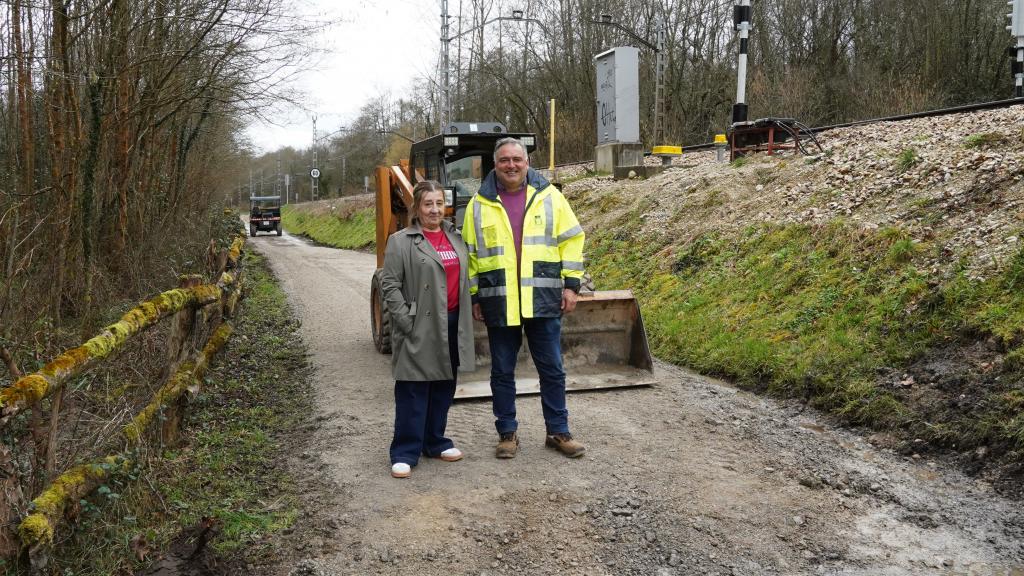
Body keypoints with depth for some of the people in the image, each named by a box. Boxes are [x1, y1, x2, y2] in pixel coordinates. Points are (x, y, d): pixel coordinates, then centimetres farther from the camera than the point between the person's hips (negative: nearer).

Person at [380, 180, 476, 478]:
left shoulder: (456, 238, 14)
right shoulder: (401, 241, -4)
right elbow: (389, 284, -7)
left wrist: (466, 317, 11)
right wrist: (406, 321, -15)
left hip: (452, 324, 6)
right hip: (420, 328, -6)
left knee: (444, 387, 14)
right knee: (413, 391, -3)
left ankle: (435, 441, 28)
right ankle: (405, 453, 4)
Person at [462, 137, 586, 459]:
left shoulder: (549, 197, 4)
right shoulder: (479, 204, 5)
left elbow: (572, 239, 5)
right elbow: (470, 255, 7)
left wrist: (571, 284, -2)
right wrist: (474, 297, 4)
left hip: (543, 301, 0)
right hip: (498, 304, 1)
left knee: (552, 370, 7)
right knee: (502, 372, 9)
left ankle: (558, 432, 20)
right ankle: (507, 434, 22)